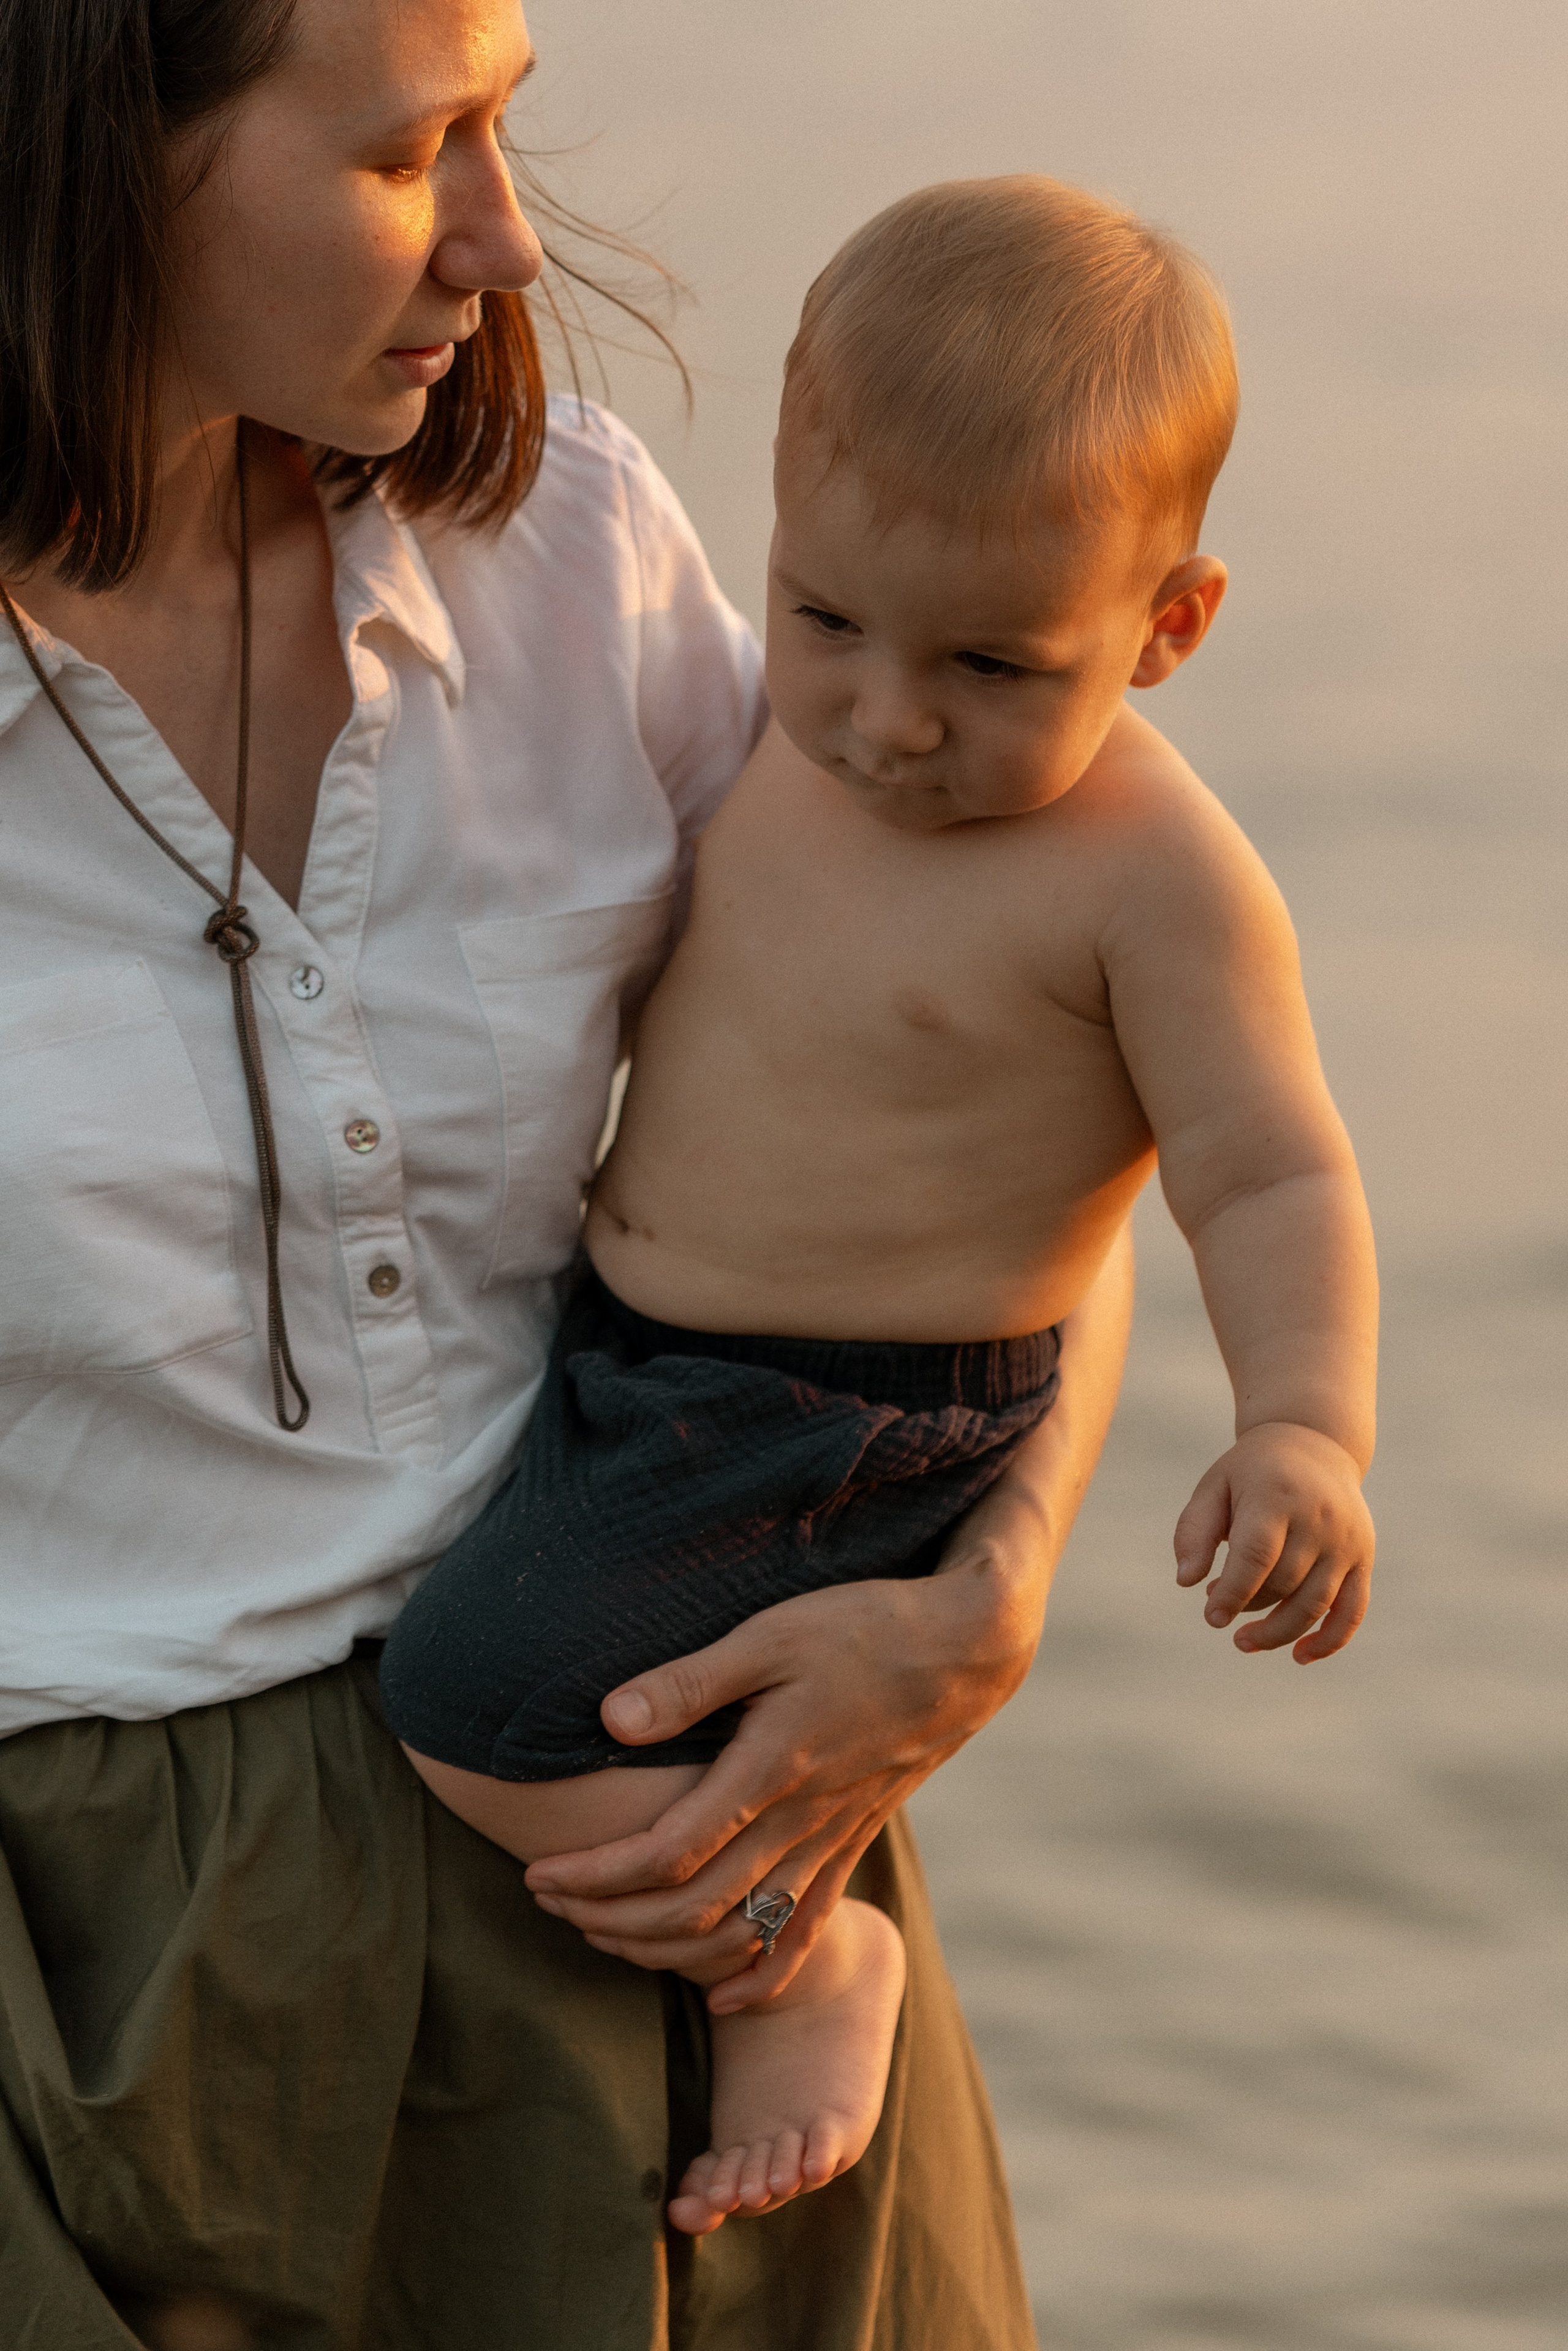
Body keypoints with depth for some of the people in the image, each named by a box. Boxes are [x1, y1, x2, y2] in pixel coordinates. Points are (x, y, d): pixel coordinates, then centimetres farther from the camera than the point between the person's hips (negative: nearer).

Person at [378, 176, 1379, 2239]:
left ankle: (800, 1964, 3)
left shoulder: (1157, 881, -21)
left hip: (843, 1441, -8)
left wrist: (1306, 1429, -33)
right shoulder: (803, 730, 0)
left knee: (478, 1713, -19)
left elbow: (1272, 1176, -19)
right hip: (628, 1365, 8)